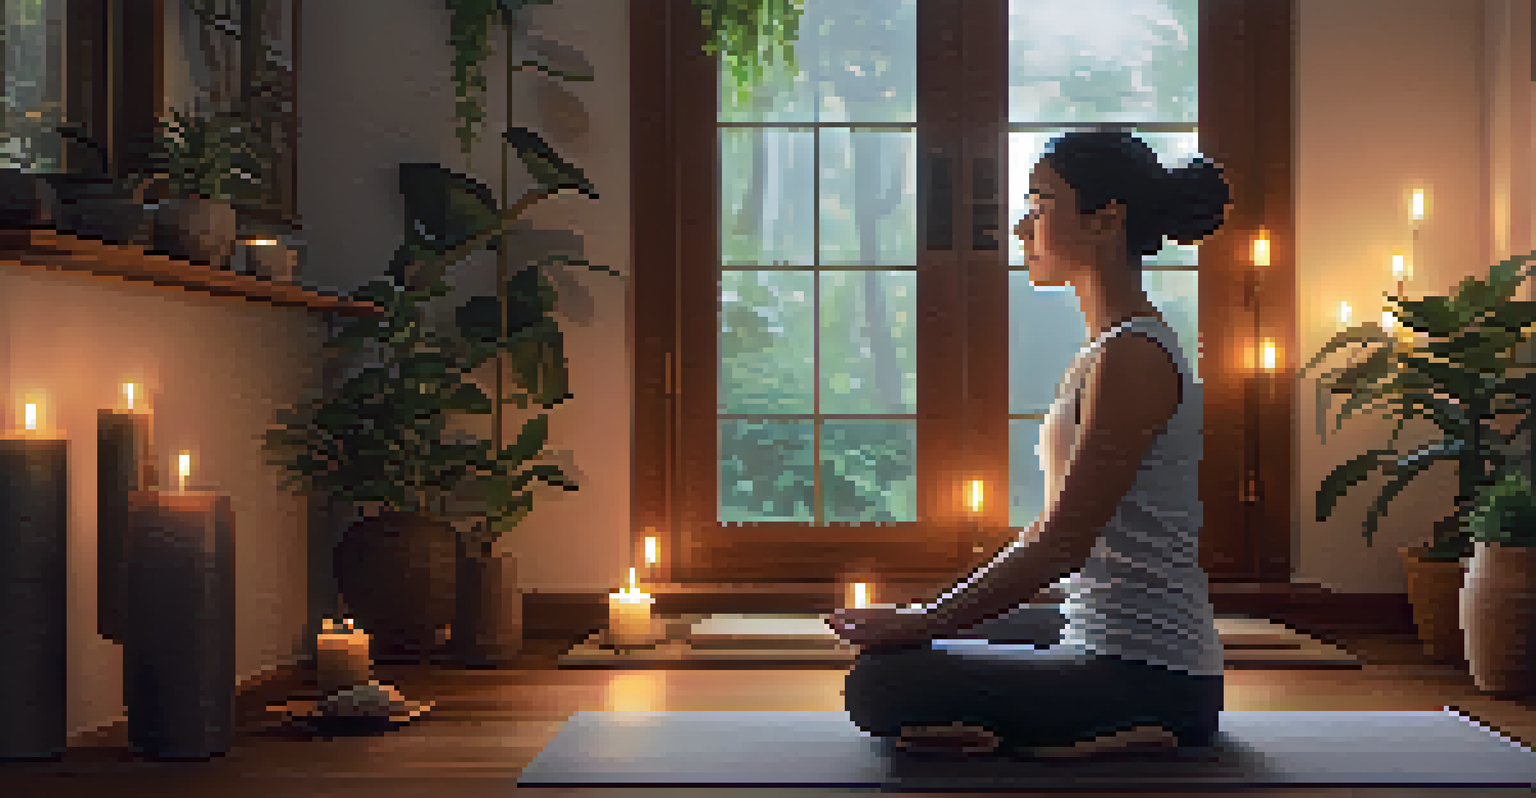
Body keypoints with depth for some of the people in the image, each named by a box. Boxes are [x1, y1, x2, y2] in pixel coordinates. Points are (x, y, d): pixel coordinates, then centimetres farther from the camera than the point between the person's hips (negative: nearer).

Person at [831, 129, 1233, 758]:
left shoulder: (1133, 356, -18)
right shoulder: (1111, 349, 13)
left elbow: (1061, 544, -21)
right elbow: (1057, 536, 17)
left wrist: (924, 622, -15)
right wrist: (929, 619, 14)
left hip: (1150, 679, -11)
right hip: (1109, 645, 11)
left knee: (882, 687, -17)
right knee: (917, 646, 25)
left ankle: (1100, 739, -10)